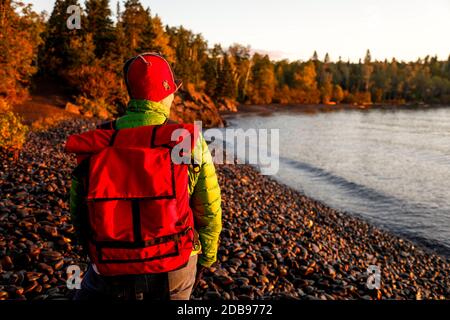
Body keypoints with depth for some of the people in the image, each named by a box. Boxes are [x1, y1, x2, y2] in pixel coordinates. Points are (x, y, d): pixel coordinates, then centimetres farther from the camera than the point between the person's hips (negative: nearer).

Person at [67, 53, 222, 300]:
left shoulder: (96, 143, -5)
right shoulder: (190, 142, -10)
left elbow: (78, 212, 3)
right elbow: (209, 210, -4)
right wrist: (205, 259, 14)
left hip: (111, 271, 0)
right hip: (176, 273, 1)